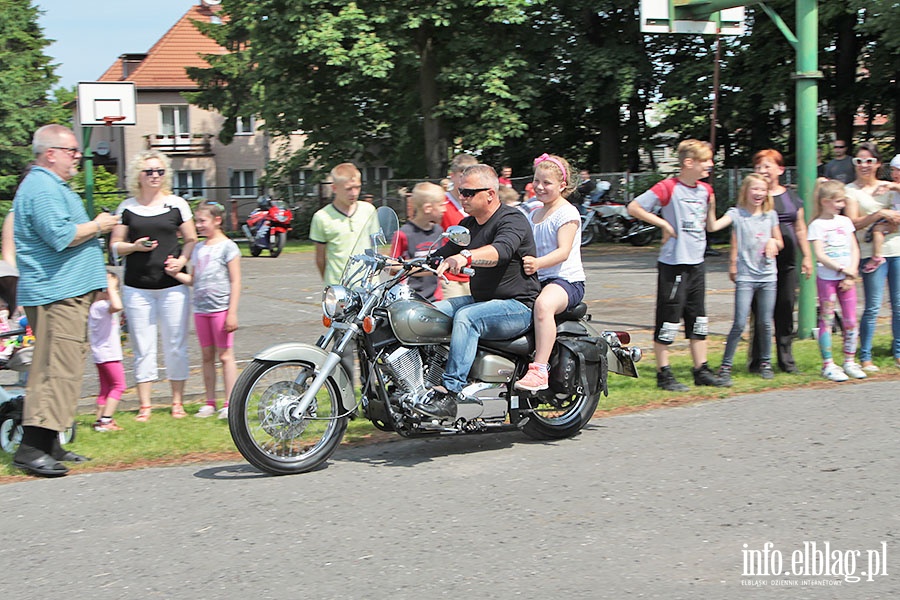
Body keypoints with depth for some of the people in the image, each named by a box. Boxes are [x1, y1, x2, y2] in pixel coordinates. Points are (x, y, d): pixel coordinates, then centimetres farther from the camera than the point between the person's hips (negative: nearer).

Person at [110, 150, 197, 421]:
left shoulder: (177, 204, 5)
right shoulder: (127, 208, 7)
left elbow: (191, 240, 9)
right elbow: (115, 245, 9)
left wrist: (182, 259, -10)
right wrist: (135, 246, -11)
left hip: (172, 286, 0)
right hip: (137, 287, 1)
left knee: (175, 345, 2)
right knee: (142, 347, 2)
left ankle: (177, 402, 13)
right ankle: (144, 405, 9)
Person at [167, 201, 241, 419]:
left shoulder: (227, 246, -6)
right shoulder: (198, 248, 14)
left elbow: (235, 281, -8)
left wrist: (232, 312, -13)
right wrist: (176, 274, -1)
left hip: (221, 308, -7)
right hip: (200, 309, 7)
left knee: (225, 355, -2)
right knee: (207, 356, 10)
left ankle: (229, 403, 1)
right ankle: (210, 402, 17)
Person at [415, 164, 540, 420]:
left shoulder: (512, 220, -14)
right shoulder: (468, 225, 14)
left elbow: (501, 251, -35)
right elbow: (441, 257, 18)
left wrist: (466, 257, -53)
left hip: (518, 306, -9)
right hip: (481, 299, 9)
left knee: (466, 317, -33)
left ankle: (450, 393, -38)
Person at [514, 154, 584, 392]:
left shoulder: (567, 213, -5)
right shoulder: (533, 215, 21)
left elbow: (564, 251, -17)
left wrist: (538, 263, -34)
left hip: (567, 280, -8)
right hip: (538, 281, 8)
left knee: (544, 304, -38)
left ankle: (539, 370, -42)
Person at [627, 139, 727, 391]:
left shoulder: (705, 189, 9)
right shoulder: (669, 188, -12)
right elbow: (633, 207, -13)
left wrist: (711, 202, 5)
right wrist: (663, 223, -14)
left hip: (696, 263, 7)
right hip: (674, 264, -7)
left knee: (699, 320, 12)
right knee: (668, 319, -1)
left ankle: (701, 370, 21)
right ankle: (664, 374, 7)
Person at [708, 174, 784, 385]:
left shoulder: (770, 215, 10)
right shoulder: (736, 214, -2)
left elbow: (780, 242, 20)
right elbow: (713, 226, -18)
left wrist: (773, 242, -1)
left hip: (768, 275, 4)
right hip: (745, 276, -4)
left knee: (766, 323, 7)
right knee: (739, 323, -10)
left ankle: (765, 363, 23)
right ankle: (726, 366, -3)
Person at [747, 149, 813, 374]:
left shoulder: (791, 197, 13)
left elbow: (800, 230, 20)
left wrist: (807, 256, 16)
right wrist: (734, 261, -8)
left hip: (787, 263, 4)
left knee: (786, 311, 8)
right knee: (761, 314, -5)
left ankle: (786, 360, 17)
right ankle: (757, 362, 3)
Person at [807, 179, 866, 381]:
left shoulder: (845, 221, 10)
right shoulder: (817, 225, -5)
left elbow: (854, 249, 8)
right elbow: (819, 254, -12)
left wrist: (851, 274, -4)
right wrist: (842, 268, -17)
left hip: (847, 278, 5)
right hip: (826, 277, -5)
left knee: (851, 320, 4)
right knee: (827, 321, 0)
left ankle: (850, 362, 14)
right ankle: (828, 365, 5)